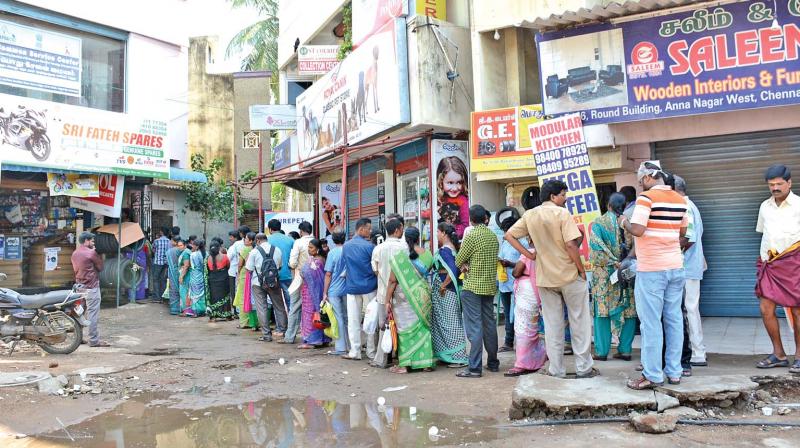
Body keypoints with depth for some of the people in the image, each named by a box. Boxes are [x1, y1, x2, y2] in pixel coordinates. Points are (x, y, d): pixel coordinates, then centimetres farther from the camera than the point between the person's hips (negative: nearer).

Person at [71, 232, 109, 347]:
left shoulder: (74, 254, 12)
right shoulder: (91, 253, -13)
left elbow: (75, 268, 19)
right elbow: (100, 267, -6)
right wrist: (98, 255, 5)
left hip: (79, 285, 9)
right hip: (91, 287, -9)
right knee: (93, 314, -7)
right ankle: (94, 340, -6)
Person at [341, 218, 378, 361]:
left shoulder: (346, 246, 4)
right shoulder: (369, 246, -11)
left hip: (351, 287, 3)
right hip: (369, 287, -3)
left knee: (353, 321, 6)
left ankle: (355, 351, 7)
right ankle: (372, 352, 12)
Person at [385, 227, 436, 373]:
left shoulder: (399, 256, -9)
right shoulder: (428, 254, 0)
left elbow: (393, 281, -9)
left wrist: (388, 301, -4)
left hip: (403, 296, -3)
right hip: (423, 294, 3)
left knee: (405, 328, 4)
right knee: (423, 326, 13)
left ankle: (404, 364, 6)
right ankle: (427, 362, 16)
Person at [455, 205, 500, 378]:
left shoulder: (471, 235, -12)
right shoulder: (493, 237, 9)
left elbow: (458, 261, -8)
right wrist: (468, 264, 1)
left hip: (472, 287, -7)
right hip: (490, 286, 7)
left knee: (474, 326, -6)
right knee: (489, 324, 14)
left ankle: (475, 368, -6)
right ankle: (493, 363, 23)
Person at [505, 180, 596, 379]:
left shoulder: (530, 215, 3)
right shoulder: (562, 214, -12)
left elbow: (509, 235, 4)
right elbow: (571, 245, -19)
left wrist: (528, 254, 3)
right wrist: (582, 270, -9)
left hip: (545, 278, 4)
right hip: (569, 275, -4)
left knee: (553, 325, 11)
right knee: (579, 322, 9)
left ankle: (556, 369, 14)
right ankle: (584, 368, 14)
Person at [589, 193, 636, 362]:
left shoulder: (599, 223, -3)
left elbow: (597, 248, -14)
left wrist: (614, 262, -12)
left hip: (604, 273, -2)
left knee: (602, 310, 3)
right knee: (628, 310, 9)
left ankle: (602, 351, 4)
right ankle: (625, 349, 11)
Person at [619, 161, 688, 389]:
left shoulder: (647, 197, -12)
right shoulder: (680, 200, 9)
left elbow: (637, 230, -20)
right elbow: (682, 232, 18)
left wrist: (624, 222, -1)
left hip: (651, 269, -7)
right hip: (676, 267, 7)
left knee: (651, 322, -2)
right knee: (674, 319, 11)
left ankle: (653, 375, 3)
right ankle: (674, 372, 17)